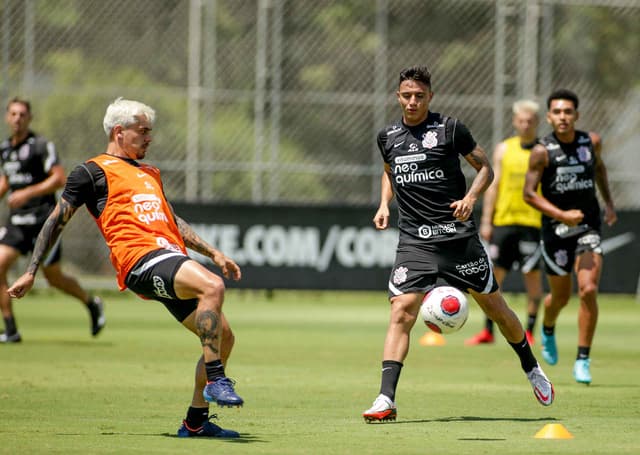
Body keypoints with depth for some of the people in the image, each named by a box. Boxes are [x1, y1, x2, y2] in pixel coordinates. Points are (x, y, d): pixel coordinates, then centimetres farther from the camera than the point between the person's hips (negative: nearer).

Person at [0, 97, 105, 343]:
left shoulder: (41, 145, -10)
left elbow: (59, 179, -17)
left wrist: (27, 193, -24)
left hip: (42, 220, -6)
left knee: (54, 278, 3)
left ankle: (92, 304, 32)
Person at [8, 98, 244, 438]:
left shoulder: (150, 174, 30)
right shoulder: (93, 171, 7)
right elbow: (56, 221, 8)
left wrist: (213, 253, 35)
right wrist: (31, 272, 4)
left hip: (173, 261, 8)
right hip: (140, 258, -8)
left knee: (222, 337, 3)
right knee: (213, 286, -33)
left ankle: (195, 422, 14)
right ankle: (215, 381, -31)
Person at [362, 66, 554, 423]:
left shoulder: (449, 128, -3)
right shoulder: (388, 137, 9)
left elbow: (485, 168, 5)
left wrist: (471, 198, -12)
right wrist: (384, 204, 12)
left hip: (457, 234, -2)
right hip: (414, 242, 2)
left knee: (494, 306, 8)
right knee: (401, 312, -14)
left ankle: (532, 369, 32)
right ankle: (386, 400, -17)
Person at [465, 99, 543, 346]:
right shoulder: (503, 149, 10)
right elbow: (493, 186, 9)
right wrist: (486, 221, 4)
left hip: (532, 222, -3)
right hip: (503, 221, 3)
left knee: (532, 275, -2)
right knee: (494, 273, 2)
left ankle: (529, 331, 6)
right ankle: (488, 330, 8)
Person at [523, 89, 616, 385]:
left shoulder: (592, 142, -1)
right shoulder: (542, 152, -12)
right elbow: (529, 194, -10)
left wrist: (609, 202, 15)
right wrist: (561, 214, -22)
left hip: (588, 226, 1)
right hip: (556, 228, -1)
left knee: (588, 290, -16)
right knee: (560, 296, 12)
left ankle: (583, 360, -7)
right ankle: (548, 330, 49)